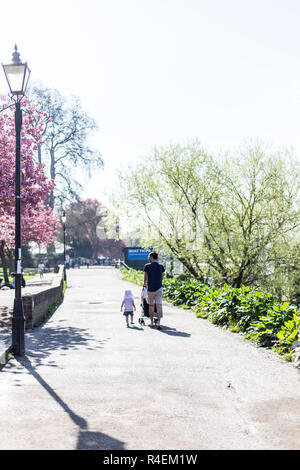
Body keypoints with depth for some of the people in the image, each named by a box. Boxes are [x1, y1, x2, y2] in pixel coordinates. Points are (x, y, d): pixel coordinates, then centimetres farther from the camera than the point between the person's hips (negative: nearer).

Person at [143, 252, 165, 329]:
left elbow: (145, 277, 10)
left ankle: (151, 322, 18)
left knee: (151, 305, 12)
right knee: (159, 305, -3)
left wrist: (145, 284, 29)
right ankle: (158, 322, -15)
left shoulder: (147, 266, -1)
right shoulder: (161, 266, 6)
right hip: (159, 288, 1)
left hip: (151, 288, -1)